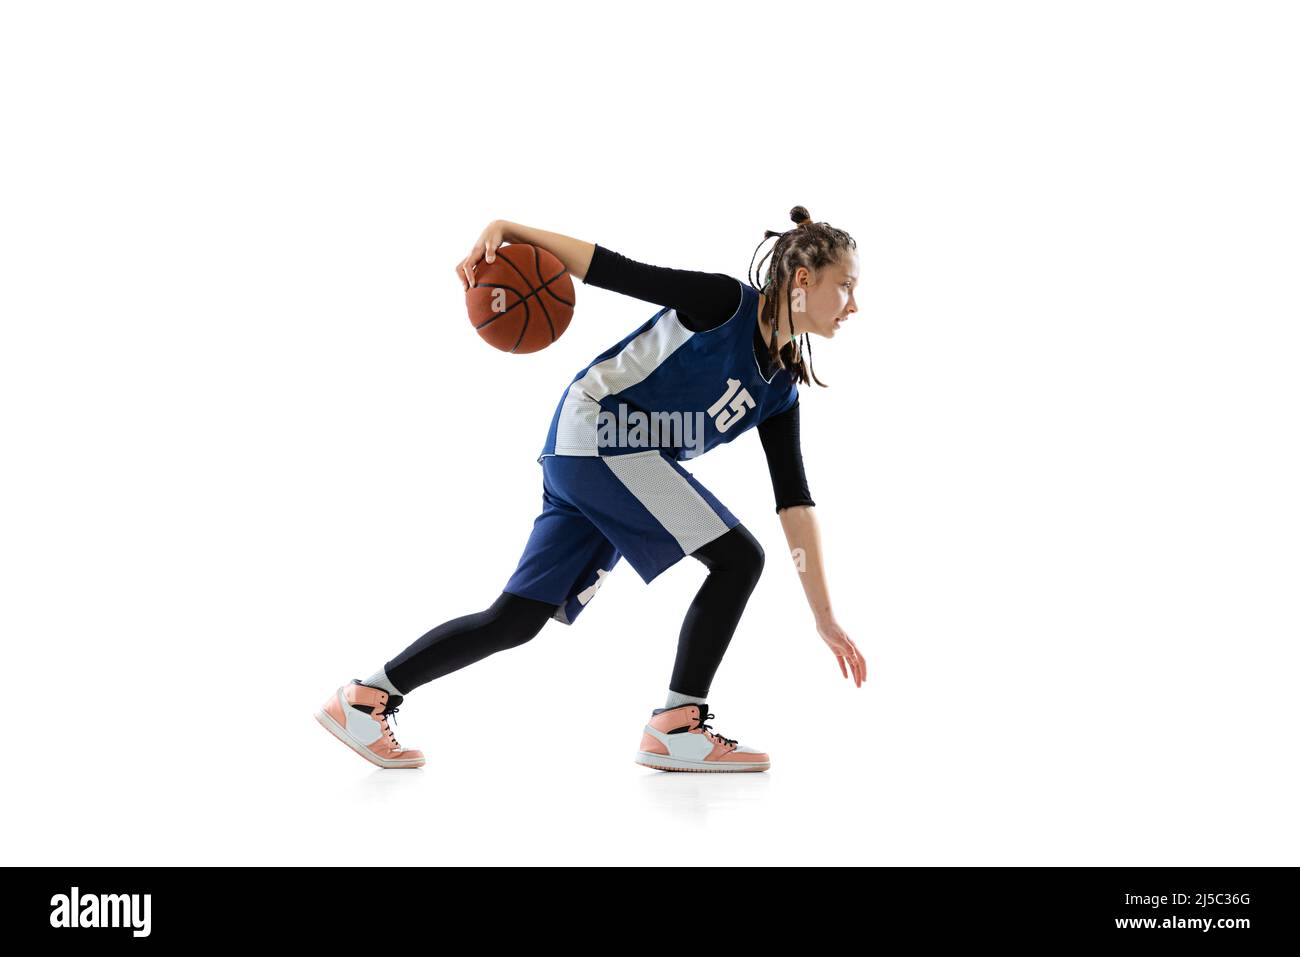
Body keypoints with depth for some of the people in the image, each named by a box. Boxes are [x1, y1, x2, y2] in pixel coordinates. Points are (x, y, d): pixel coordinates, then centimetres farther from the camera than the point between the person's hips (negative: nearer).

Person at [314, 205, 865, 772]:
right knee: (737, 556, -11)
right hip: (596, 433, -8)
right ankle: (676, 729, -6)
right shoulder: (725, 302, -9)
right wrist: (509, 230, -22)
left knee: (515, 621, 7)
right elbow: (611, 268, -11)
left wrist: (824, 617, 7)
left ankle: (365, 698, 15)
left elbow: (794, 502, 10)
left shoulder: (780, 389, 12)